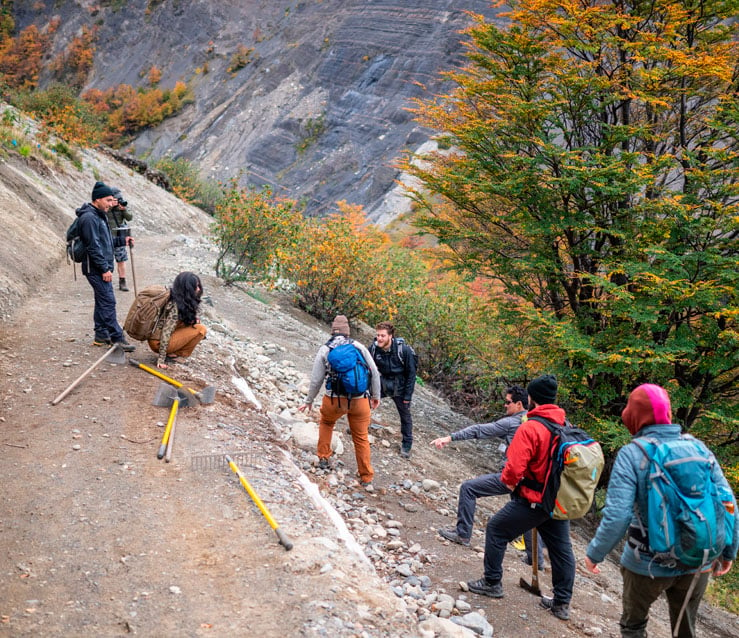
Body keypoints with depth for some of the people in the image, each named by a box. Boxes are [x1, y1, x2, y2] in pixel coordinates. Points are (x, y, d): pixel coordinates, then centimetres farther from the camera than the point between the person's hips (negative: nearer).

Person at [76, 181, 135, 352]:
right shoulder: (89, 218, -17)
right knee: (108, 302, -10)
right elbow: (93, 246, -21)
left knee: (103, 302, 15)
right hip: (96, 269, -11)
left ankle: (101, 335, 22)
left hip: (102, 268, 11)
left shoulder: (98, 216, 17)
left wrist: (122, 240, 13)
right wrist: (104, 269, -21)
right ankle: (117, 338, -9)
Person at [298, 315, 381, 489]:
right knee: (361, 438, 12)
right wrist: (376, 396, 16)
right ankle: (367, 479, 15)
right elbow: (374, 373, 3)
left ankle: (323, 458, 32)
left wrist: (308, 401, 14)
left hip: (335, 400, 0)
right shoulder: (359, 347, 1)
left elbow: (316, 380, 1)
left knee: (326, 423, 31)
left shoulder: (324, 350, -1)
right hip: (360, 400, 0)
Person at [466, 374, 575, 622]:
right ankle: (562, 603, 25)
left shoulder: (530, 427, -21)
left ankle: (492, 582, 20)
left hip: (534, 500, -7)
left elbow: (515, 467, -24)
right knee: (561, 548, 17)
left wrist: (508, 480, -3)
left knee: (496, 529, 11)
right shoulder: (566, 425, 1)